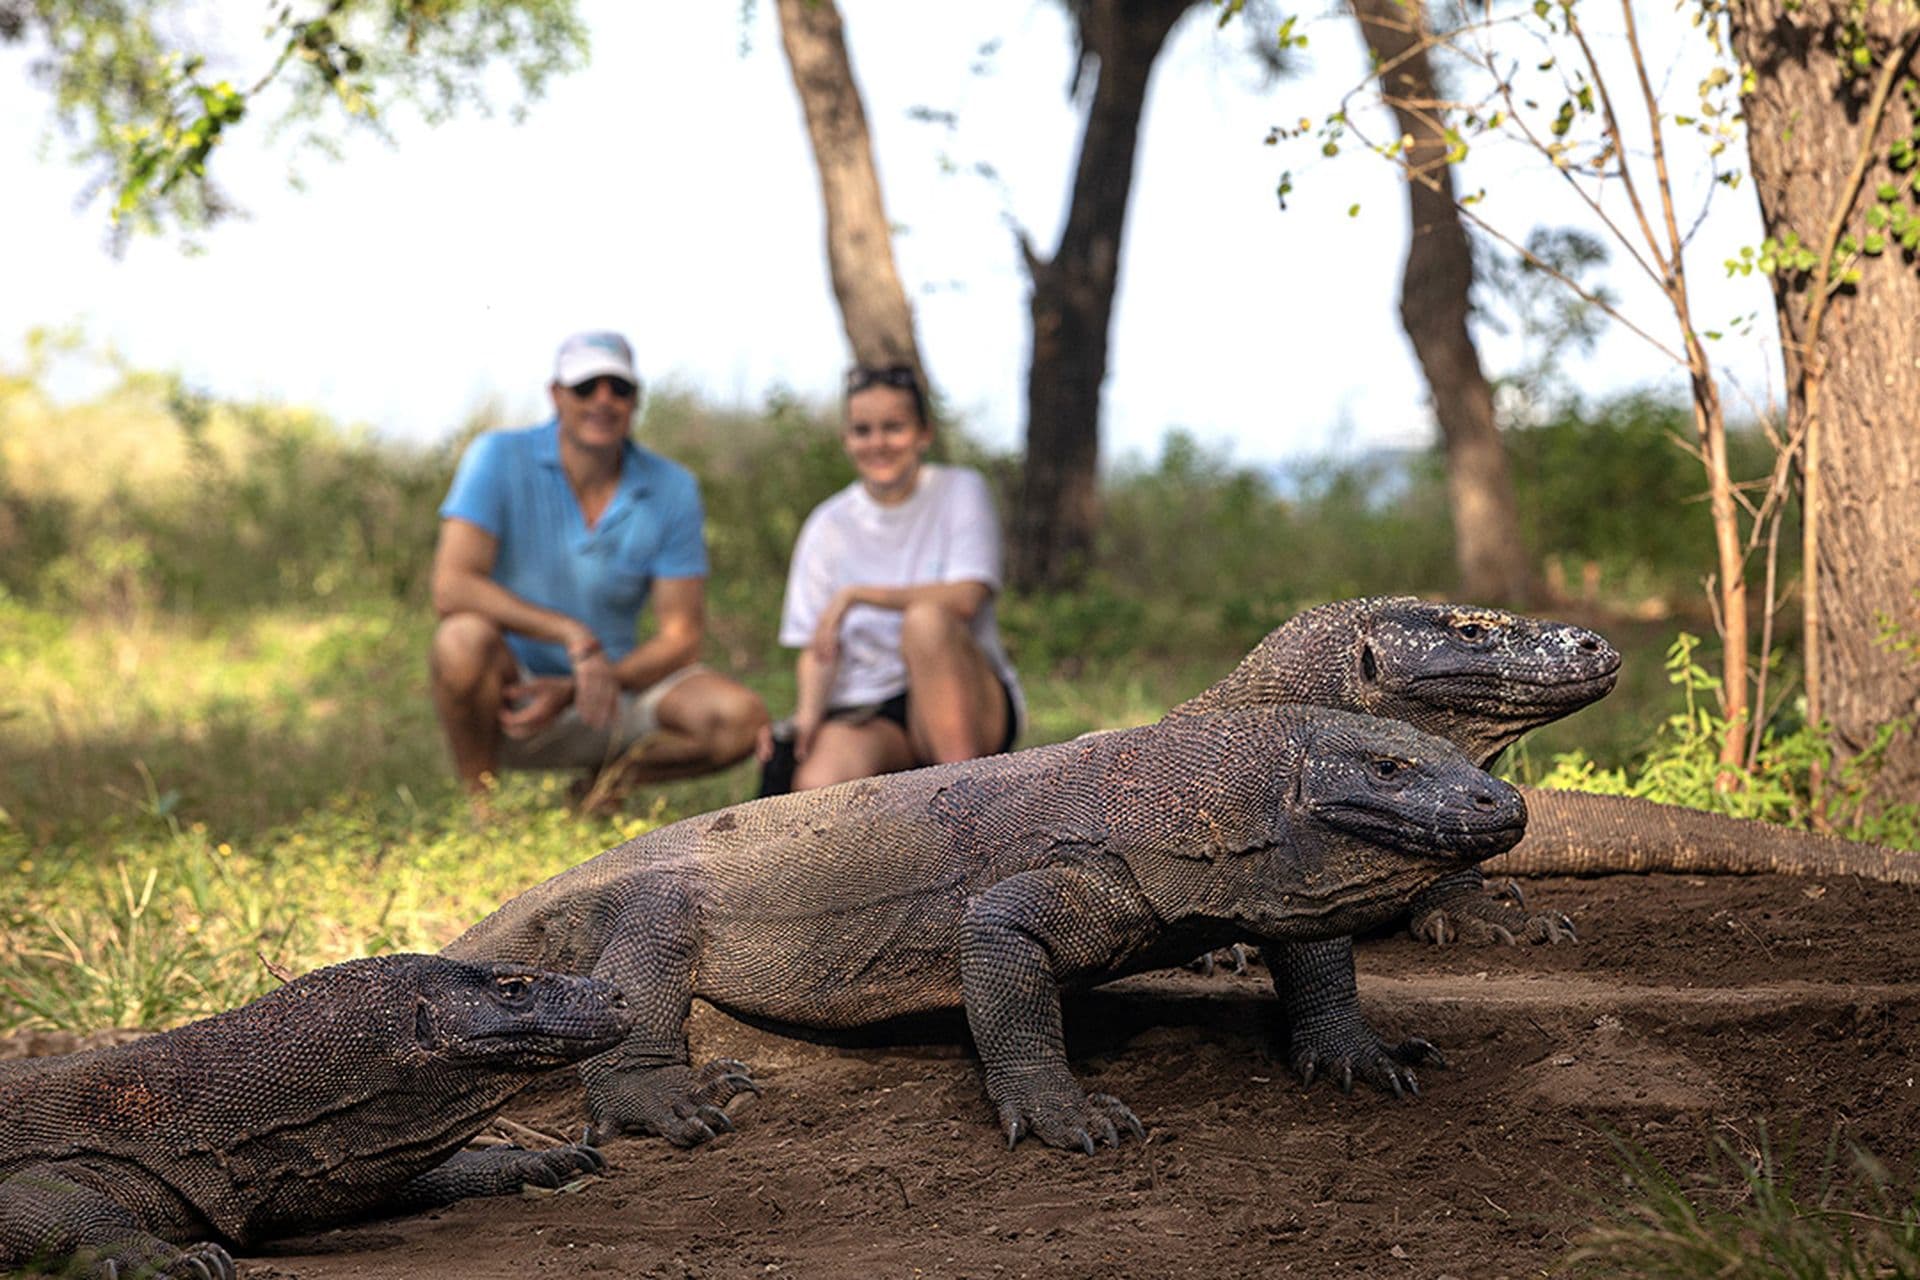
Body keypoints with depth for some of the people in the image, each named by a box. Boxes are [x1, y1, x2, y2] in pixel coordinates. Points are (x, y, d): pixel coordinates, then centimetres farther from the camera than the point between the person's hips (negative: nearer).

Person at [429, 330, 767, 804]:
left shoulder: (671, 489, -3)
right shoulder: (500, 458, -10)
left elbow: (681, 636, -5)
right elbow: (451, 587, -21)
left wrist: (572, 692, -19)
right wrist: (571, 634, -31)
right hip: (513, 691, -3)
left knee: (742, 719, -21)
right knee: (465, 639, -36)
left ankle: (609, 781, 5)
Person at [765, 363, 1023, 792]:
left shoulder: (960, 491, 2)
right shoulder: (828, 526, 9)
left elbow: (965, 598, -14)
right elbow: (817, 648, 6)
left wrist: (856, 595, -19)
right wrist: (807, 713, -15)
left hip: (962, 704, 0)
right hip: (868, 714, 0)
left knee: (926, 619, -34)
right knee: (818, 787, -35)